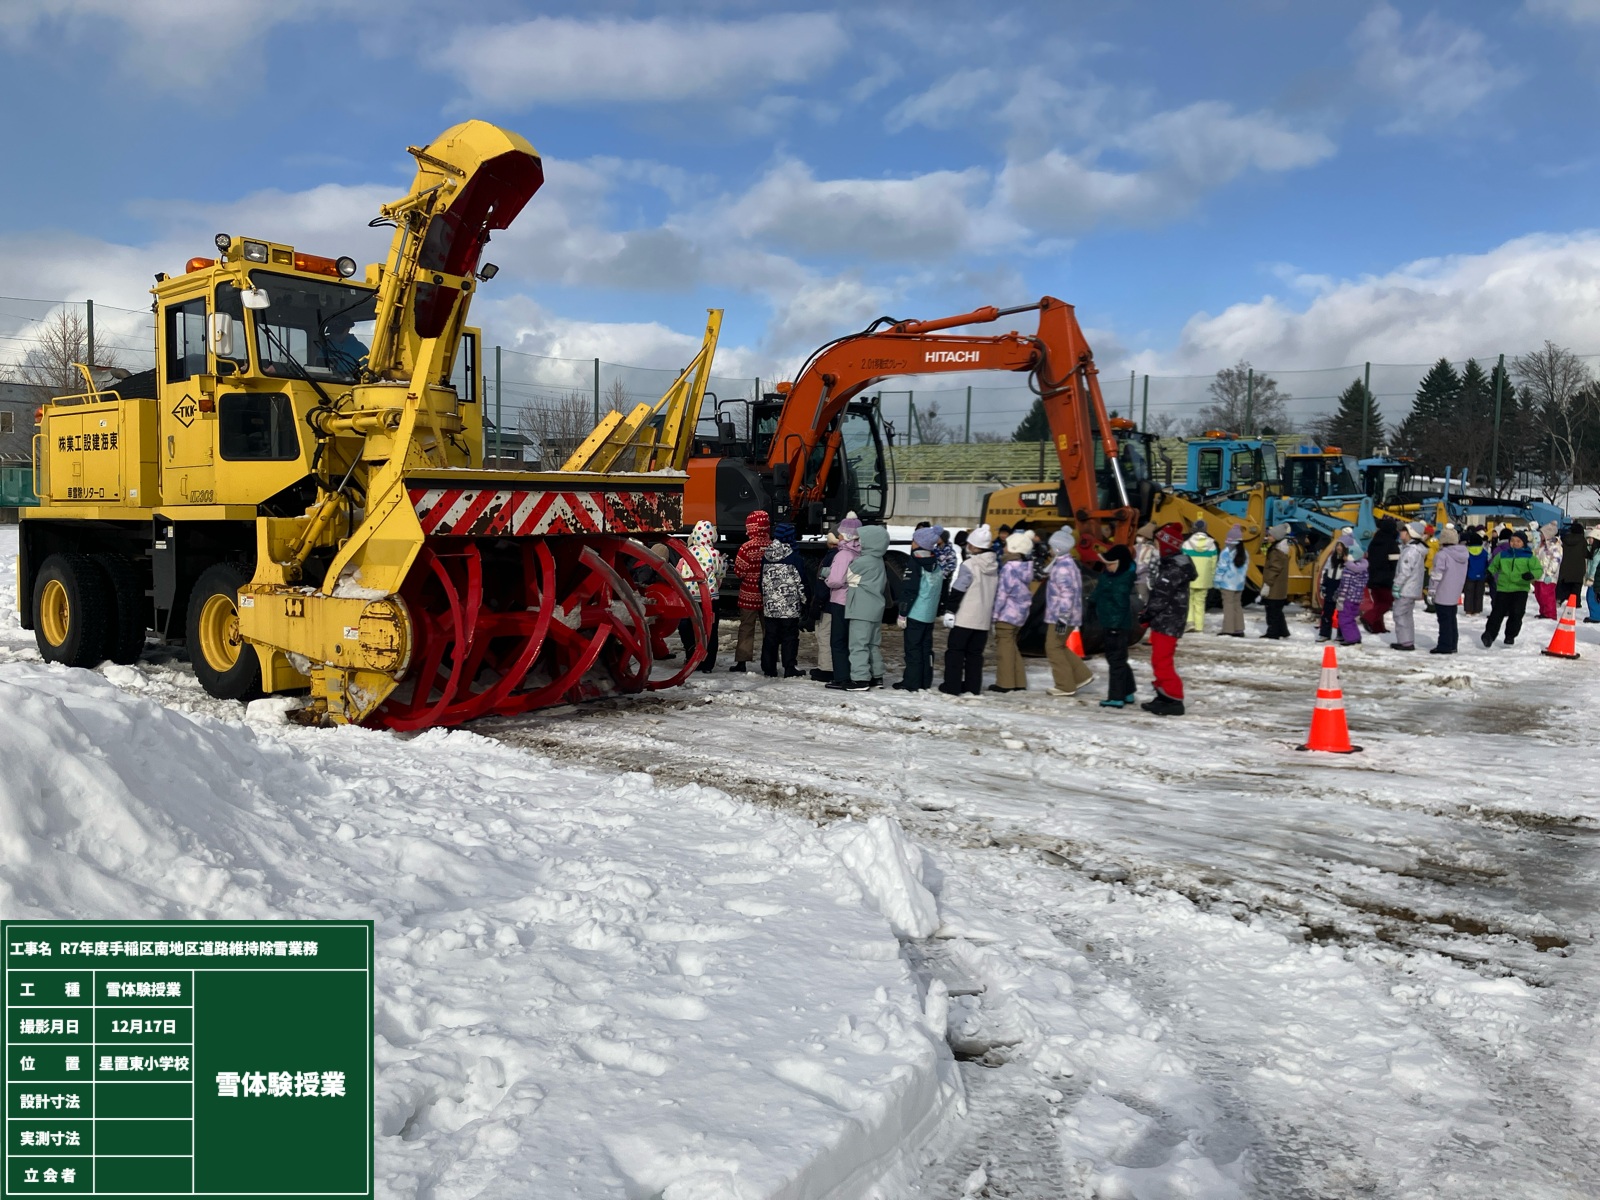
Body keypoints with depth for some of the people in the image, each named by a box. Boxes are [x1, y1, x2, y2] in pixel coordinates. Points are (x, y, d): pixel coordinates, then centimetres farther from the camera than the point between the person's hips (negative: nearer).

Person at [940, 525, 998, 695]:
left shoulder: (969, 565, -16)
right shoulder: (995, 566, 8)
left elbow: (957, 591, -15)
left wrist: (949, 611, -9)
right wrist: (992, 614, 24)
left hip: (964, 618, -7)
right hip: (983, 619, 7)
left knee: (955, 650, 1)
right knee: (975, 653, 13)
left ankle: (952, 686, 0)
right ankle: (972, 687, 13)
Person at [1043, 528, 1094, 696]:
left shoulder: (1063, 566, -18)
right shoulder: (1066, 563, 16)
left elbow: (1067, 593, -25)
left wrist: (1063, 617, -27)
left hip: (1061, 616, -10)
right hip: (1061, 615, 10)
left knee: (1053, 647, -3)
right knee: (1059, 647, 17)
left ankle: (1065, 686, 2)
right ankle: (1082, 675, 17)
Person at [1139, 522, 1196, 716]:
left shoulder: (1175, 568, -19)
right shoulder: (1168, 563, 14)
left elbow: (1162, 596, -21)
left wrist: (1146, 614, -11)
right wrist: (1148, 613, 9)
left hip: (1168, 622, -11)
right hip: (1162, 620, 11)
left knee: (1162, 661, -10)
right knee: (1159, 660, 16)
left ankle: (1174, 700, -5)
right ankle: (1163, 697, 24)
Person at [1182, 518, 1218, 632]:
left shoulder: (1187, 544, -6)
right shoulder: (1212, 545, 1)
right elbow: (1213, 564, 3)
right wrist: (1211, 580, 11)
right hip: (1204, 580, 2)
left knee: (1188, 599, 9)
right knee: (1200, 602, 9)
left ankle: (1189, 621, -9)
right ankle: (1199, 626, 6)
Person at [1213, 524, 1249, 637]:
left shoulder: (1227, 552, -13)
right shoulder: (1244, 553, 8)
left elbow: (1221, 567, -12)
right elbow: (1245, 568, 12)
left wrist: (1217, 581, -5)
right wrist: (1242, 579, 19)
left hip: (1228, 583, -7)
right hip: (1239, 583, 7)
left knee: (1228, 604, -5)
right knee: (1237, 604, 13)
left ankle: (1228, 630, -8)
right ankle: (1239, 629, 15)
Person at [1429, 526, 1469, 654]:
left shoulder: (1442, 555, -18)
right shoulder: (1464, 554, 7)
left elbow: (1437, 574, -18)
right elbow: (1462, 575, 16)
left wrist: (1431, 590, -12)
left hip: (1442, 594, -8)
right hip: (1455, 594, 8)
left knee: (1444, 620, -3)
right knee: (1451, 619, 16)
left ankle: (1444, 646, -1)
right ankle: (1452, 645, 21)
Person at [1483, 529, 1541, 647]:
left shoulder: (1529, 556, -1)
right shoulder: (1502, 554, 7)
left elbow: (1538, 569, -6)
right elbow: (1494, 565, 23)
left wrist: (1531, 575, -27)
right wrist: (1490, 572, 3)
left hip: (1521, 589, -2)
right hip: (1503, 588, 2)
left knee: (1516, 614, -3)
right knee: (1497, 613, 0)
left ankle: (1510, 636, 12)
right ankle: (1489, 635, 2)